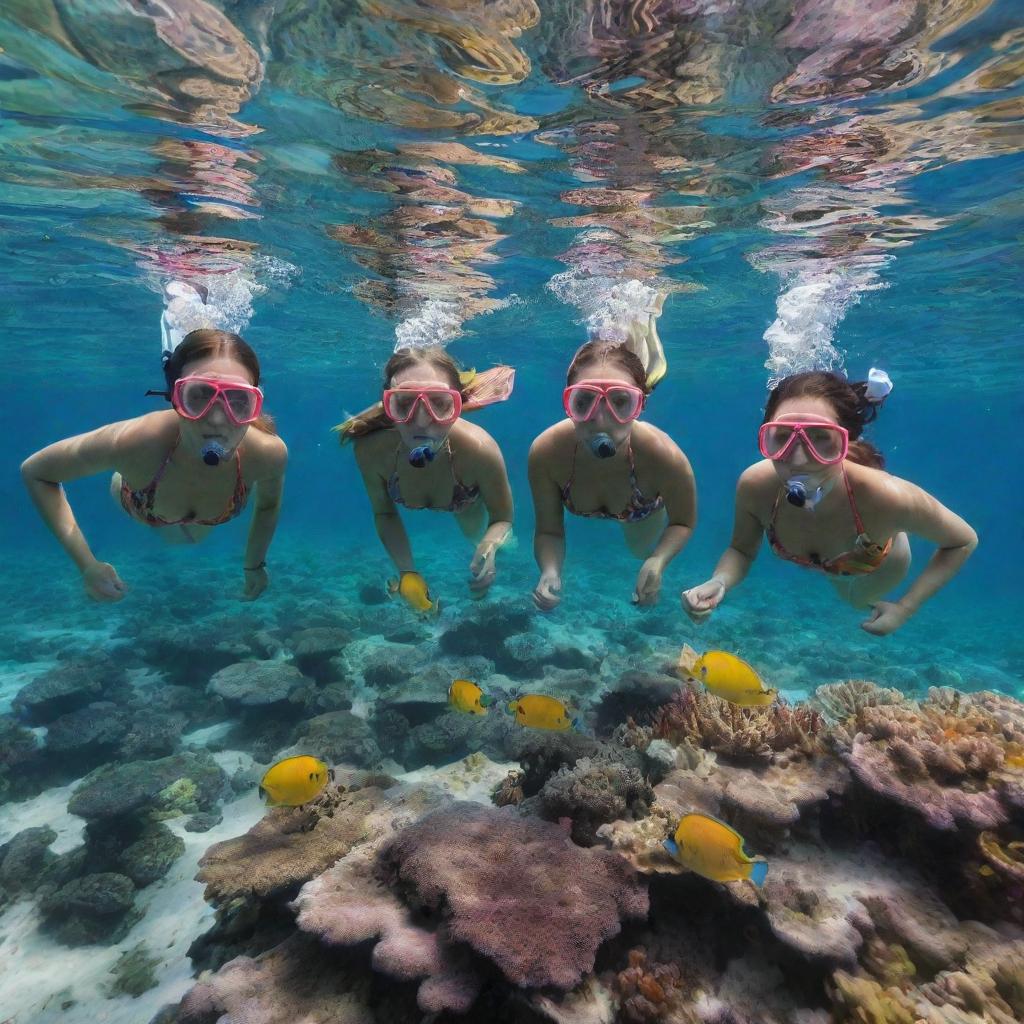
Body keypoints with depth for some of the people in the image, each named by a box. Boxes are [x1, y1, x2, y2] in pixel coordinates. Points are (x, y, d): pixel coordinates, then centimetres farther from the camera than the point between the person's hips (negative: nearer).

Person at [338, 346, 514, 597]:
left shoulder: (480, 450, -46)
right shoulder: (370, 449, -41)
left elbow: (503, 519, -28)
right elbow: (384, 513, -19)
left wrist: (490, 543, -50)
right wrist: (407, 571, -31)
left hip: (468, 503, -1)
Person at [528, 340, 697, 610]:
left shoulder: (664, 456, -46)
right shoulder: (545, 452, -43)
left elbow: (683, 522, -25)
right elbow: (548, 531, -29)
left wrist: (657, 562, -43)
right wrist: (550, 572, -49)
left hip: (646, 510, 0)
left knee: (641, 549, 36)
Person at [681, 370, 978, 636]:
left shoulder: (888, 496, -47)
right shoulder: (754, 485, -42)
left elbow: (964, 542, -26)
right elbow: (741, 550, -22)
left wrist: (904, 609, -28)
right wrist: (719, 582, -43)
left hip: (878, 564, 0)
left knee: (861, 600, 36)